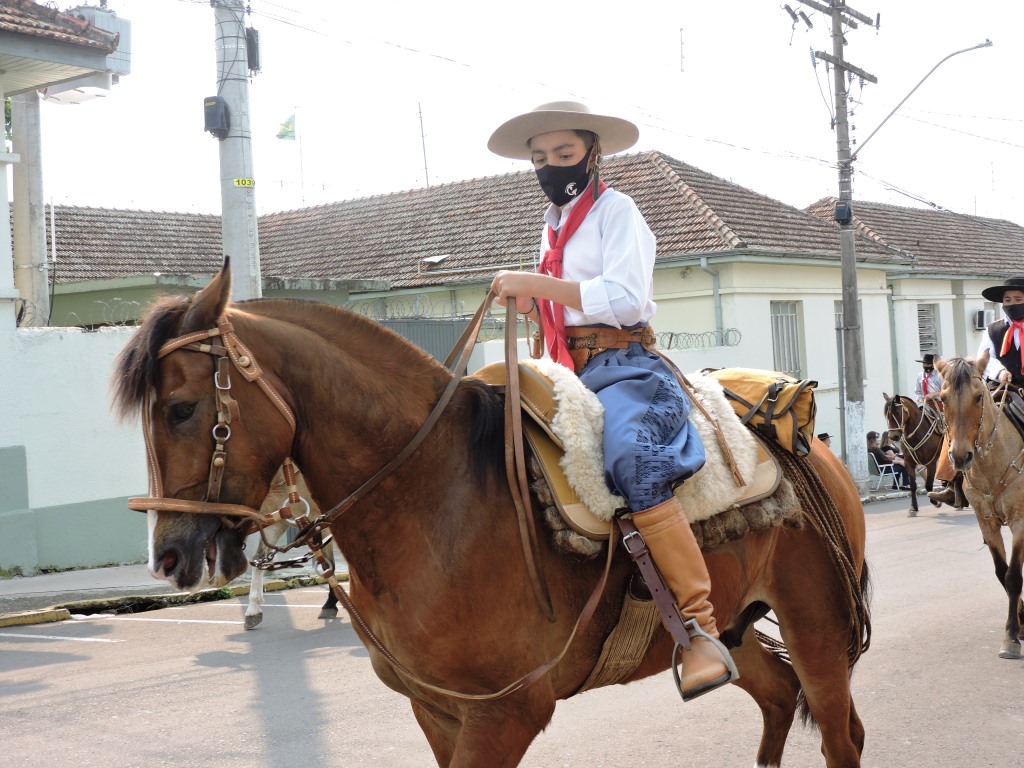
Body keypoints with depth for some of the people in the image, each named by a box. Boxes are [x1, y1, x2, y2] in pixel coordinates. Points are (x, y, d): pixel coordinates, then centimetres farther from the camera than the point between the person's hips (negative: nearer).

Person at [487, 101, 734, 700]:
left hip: (625, 364, -9)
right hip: (569, 372, 9)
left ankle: (702, 629, -39)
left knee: (631, 459, -36)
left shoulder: (615, 210, 0)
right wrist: (528, 298, 15)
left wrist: (537, 283, -18)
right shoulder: (554, 222, 24)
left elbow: (623, 299, -15)